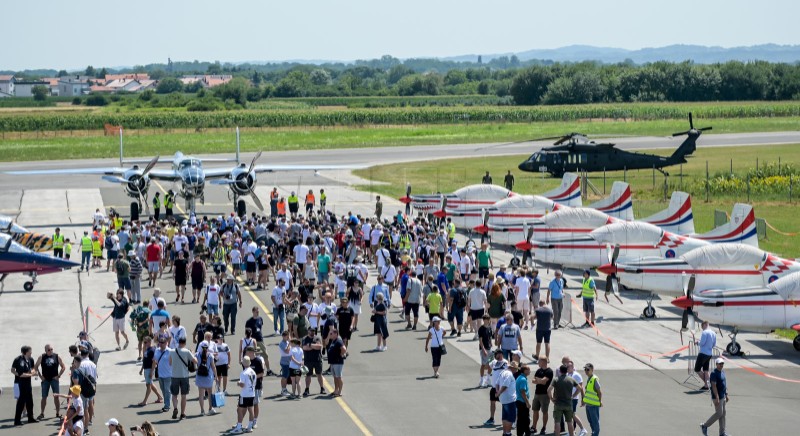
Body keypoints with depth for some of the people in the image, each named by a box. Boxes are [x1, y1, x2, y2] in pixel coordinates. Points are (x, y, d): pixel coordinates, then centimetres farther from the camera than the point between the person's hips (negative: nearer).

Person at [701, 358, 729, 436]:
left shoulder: (723, 372, 11)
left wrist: (726, 395, 18)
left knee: (723, 414, 9)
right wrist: (717, 398, -26)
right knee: (719, 413, -7)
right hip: (717, 397, -9)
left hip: (723, 397, 9)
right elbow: (714, 386, -22)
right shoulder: (714, 374, -17)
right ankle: (705, 426, 6)